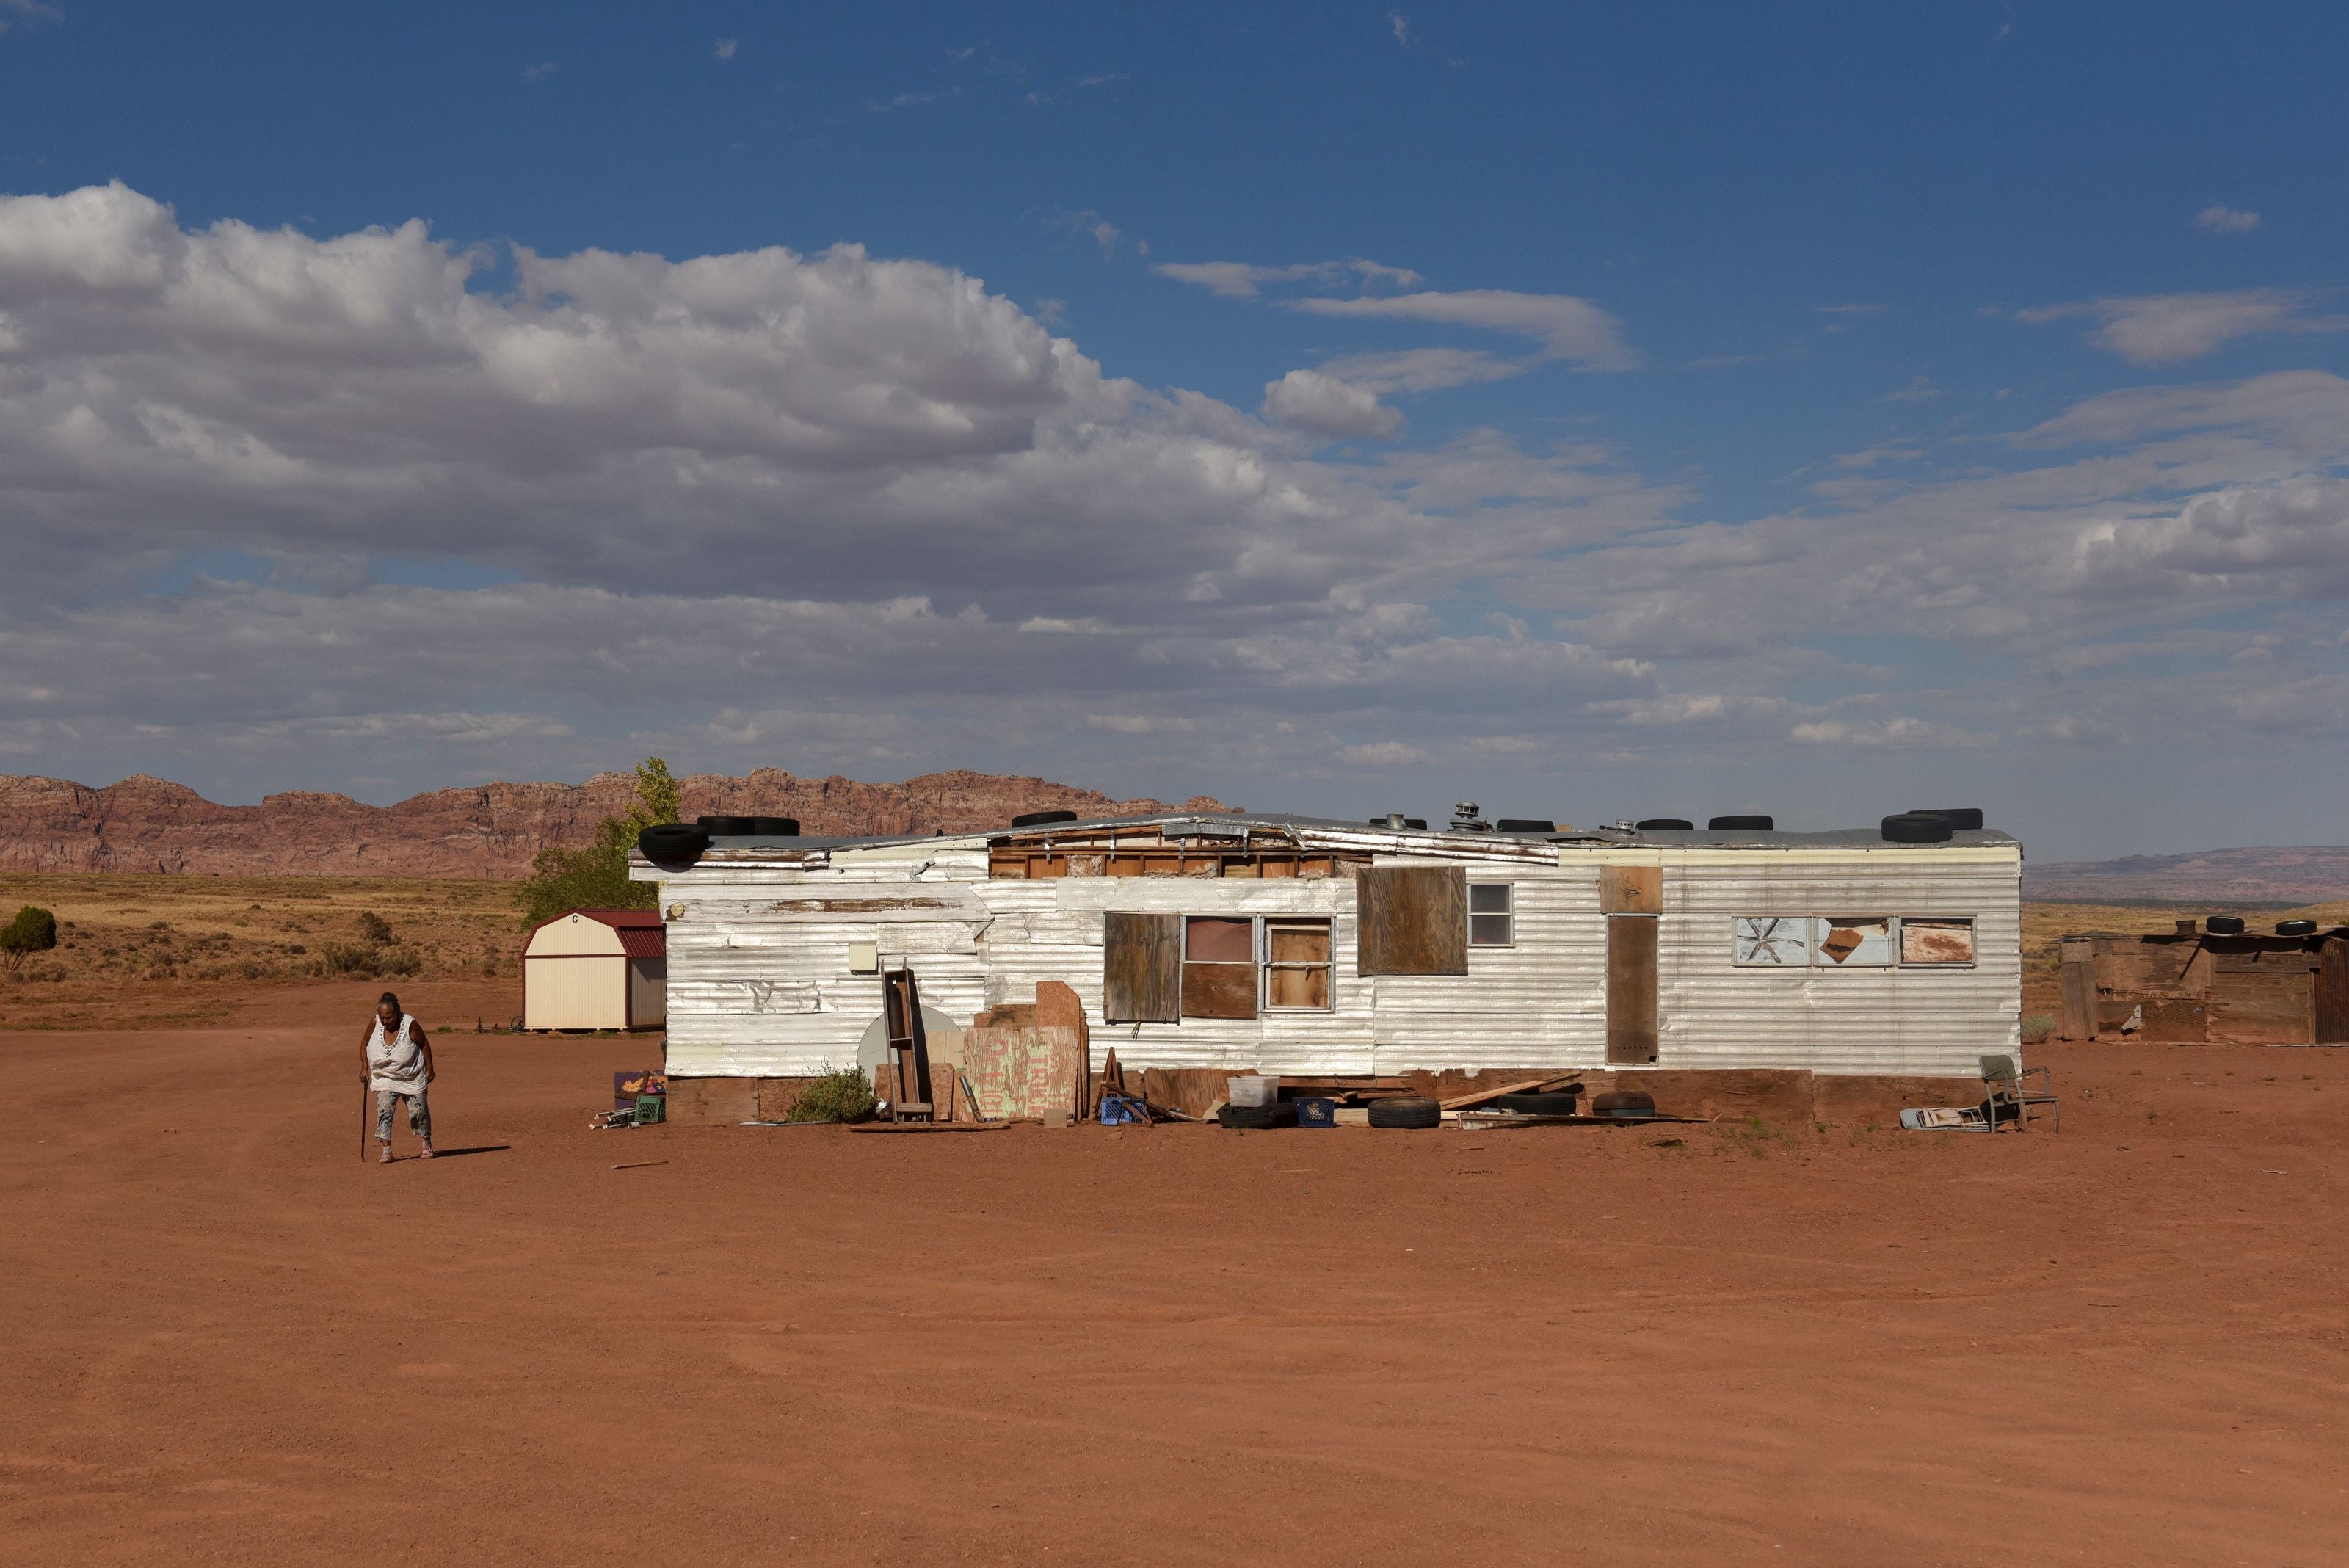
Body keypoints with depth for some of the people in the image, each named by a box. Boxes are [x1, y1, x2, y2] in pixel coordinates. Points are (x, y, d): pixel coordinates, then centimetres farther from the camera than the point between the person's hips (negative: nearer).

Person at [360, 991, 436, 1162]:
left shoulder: (410, 1025, -22)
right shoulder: (375, 1023, -15)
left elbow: (424, 1045, -8)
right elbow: (364, 1044, 2)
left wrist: (430, 1069, -5)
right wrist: (364, 1068, -1)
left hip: (412, 1078, -2)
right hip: (385, 1078, 2)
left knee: (418, 1111, 7)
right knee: (384, 1110, -15)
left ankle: (426, 1146, 27)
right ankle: (386, 1150, -15)